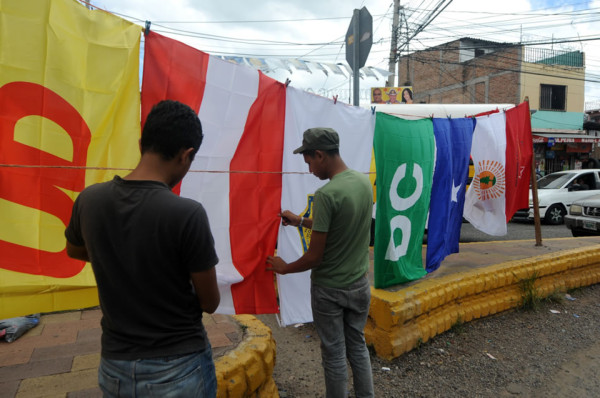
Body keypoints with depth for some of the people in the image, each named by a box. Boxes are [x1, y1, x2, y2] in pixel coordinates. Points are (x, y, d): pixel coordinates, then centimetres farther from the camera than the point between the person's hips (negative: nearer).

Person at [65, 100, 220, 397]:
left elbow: (74, 251, 13)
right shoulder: (187, 214, -25)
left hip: (114, 368, 4)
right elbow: (210, 303, -12)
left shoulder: (89, 200, -10)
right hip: (180, 368, -3)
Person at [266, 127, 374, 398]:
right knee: (357, 346, 21)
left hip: (329, 289, -7)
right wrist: (300, 221, 18)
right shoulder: (364, 182, -2)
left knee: (334, 354, 11)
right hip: (359, 284, 7)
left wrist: (284, 268, -1)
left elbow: (314, 257, -19)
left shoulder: (326, 194, -24)